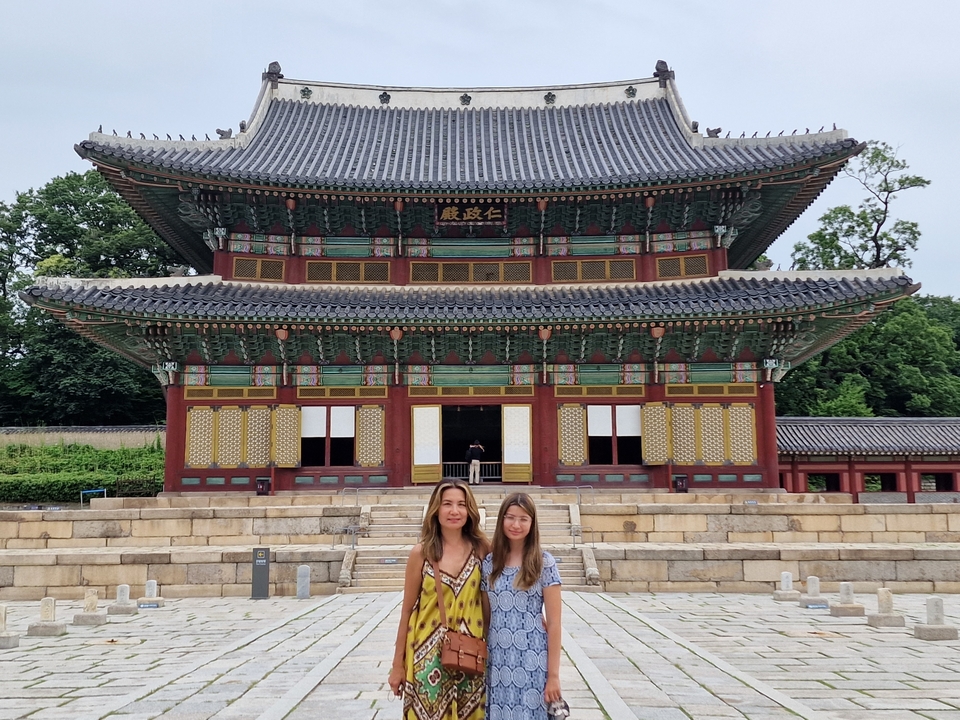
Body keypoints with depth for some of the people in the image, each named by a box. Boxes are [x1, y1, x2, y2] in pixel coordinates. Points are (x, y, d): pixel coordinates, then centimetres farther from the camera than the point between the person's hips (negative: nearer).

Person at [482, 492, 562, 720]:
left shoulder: (544, 563, -6)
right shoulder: (489, 563, 3)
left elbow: (554, 623, -6)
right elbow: (485, 616, 10)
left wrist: (553, 674, -8)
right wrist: (480, 660, 4)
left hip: (532, 662, -3)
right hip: (497, 662, 3)